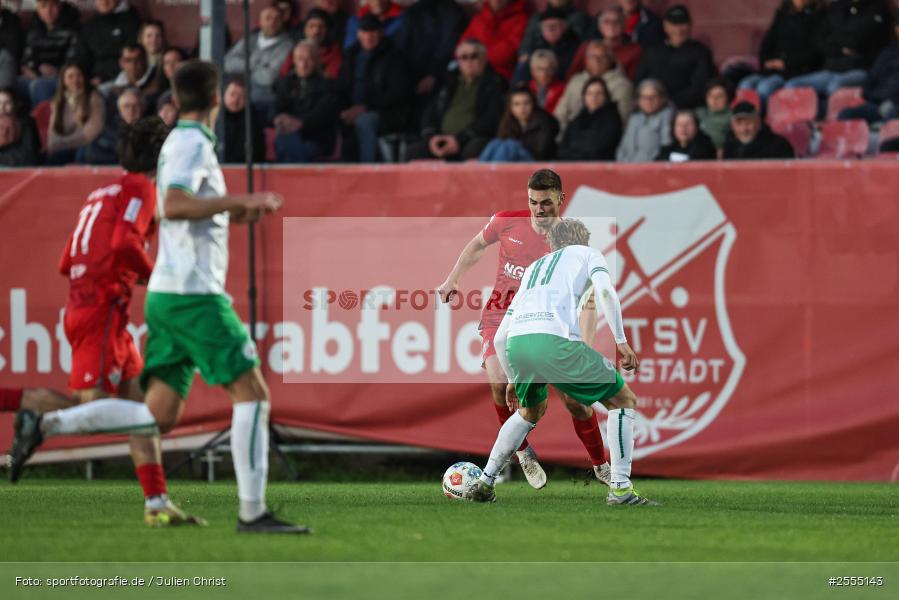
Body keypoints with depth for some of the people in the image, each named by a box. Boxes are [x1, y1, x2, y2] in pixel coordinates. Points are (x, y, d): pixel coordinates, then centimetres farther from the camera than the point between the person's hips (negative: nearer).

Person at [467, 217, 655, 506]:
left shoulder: (533, 268, 37)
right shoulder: (588, 253, 24)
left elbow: (500, 337, 34)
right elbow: (605, 290, 0)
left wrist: (513, 380, 44)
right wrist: (621, 341, 0)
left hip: (516, 343, 6)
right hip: (554, 339, -6)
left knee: (530, 411, 34)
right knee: (623, 401, 10)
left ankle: (484, 483, 31)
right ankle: (620, 488, -1)